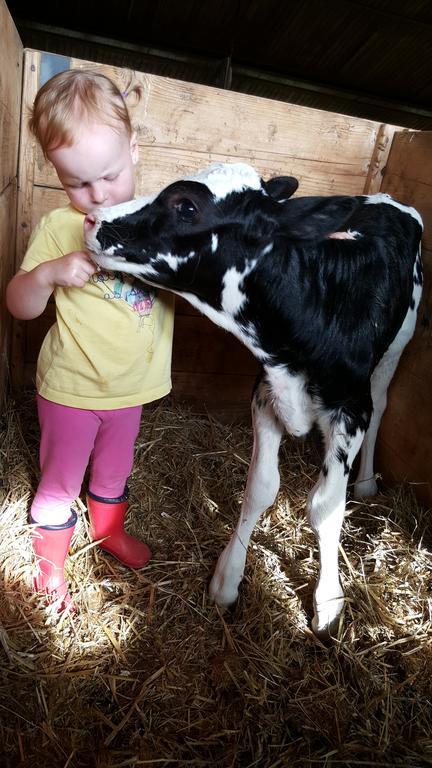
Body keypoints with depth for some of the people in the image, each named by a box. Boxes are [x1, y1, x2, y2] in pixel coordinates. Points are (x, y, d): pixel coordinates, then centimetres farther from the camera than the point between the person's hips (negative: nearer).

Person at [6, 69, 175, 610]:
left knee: (114, 470, 24)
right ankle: (49, 561, 41)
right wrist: (48, 273, -27)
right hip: (70, 388, -2)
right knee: (61, 480, 15)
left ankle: (109, 529, 53)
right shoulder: (59, 227, -12)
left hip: (132, 385, 3)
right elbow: (19, 306, -8)